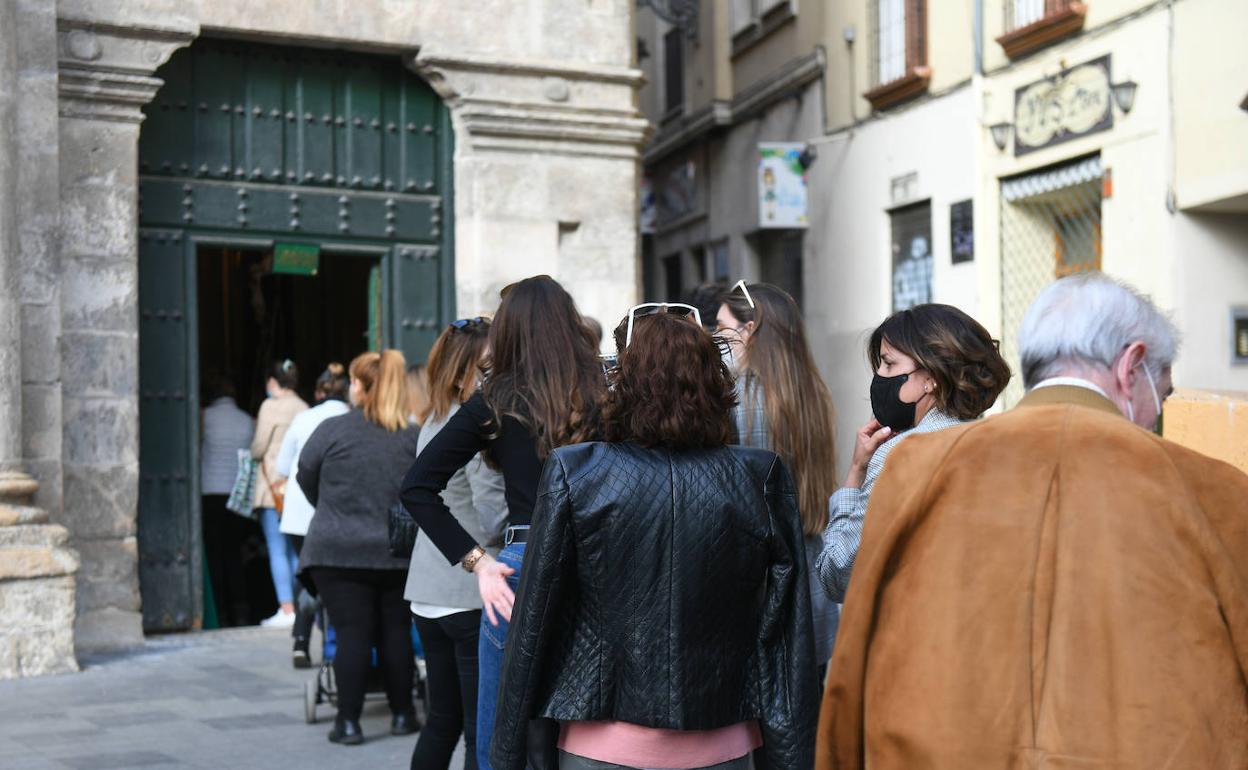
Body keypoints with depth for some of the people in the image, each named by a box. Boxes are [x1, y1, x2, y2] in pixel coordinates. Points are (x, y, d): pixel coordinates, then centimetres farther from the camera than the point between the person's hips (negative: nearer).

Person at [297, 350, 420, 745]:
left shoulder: (332, 430, -6)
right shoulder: (413, 437, 0)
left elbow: (306, 478, 6)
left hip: (338, 552, -2)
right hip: (397, 553, 2)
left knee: (352, 634, 2)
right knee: (395, 632, 12)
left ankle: (348, 721, 5)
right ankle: (402, 714, 21)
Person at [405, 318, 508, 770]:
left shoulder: (434, 423, 12)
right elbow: (494, 524, -20)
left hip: (429, 596, 9)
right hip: (474, 598, -9)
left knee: (443, 719, 18)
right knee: (484, 731, -2)